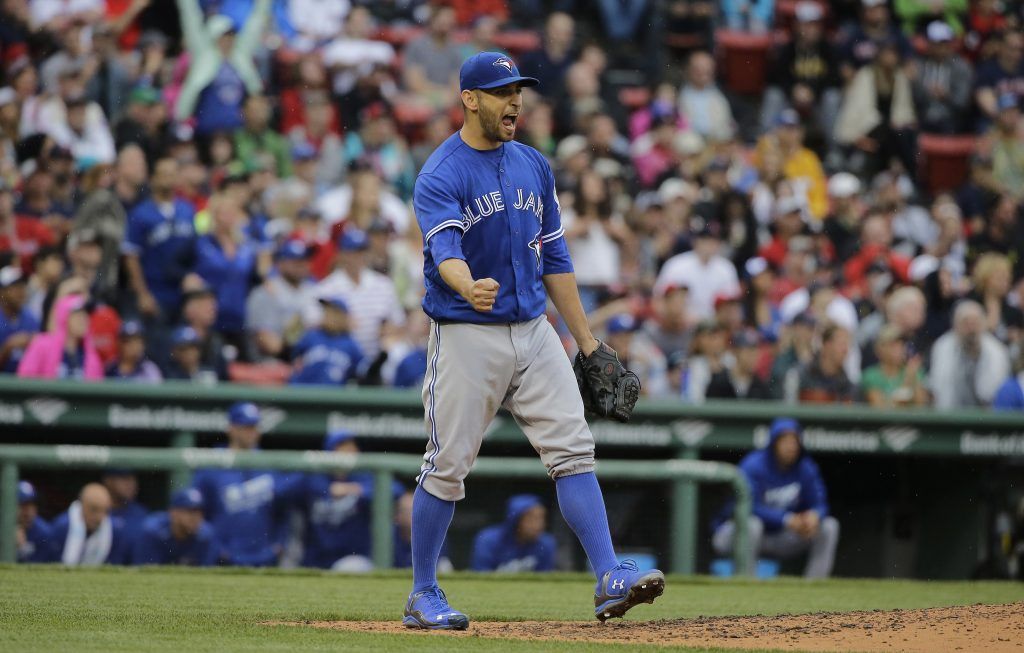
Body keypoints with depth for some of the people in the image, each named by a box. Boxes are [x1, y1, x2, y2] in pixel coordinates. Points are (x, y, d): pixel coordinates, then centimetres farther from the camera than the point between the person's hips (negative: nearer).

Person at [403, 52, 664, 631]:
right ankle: (424, 597, 12)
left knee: (574, 448, -5)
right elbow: (444, 249, -27)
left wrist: (587, 341, 14)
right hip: (466, 337, -5)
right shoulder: (440, 176, -9)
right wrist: (468, 287, -49)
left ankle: (611, 581, -11)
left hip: (533, 331, 5)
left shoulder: (534, 167, 11)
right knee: (447, 466, 0)